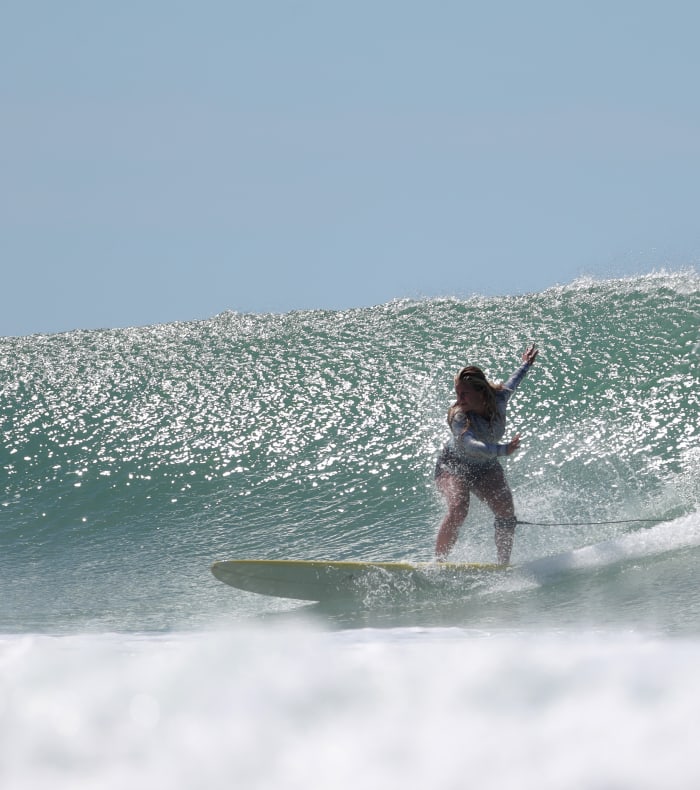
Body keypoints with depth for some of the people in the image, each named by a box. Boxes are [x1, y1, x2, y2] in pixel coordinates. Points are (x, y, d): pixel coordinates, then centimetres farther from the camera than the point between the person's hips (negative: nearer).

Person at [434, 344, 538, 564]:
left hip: (486, 467, 5)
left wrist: (526, 365, 23)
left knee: (506, 513, -10)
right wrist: (503, 450, -69)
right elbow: (471, 445, -54)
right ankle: (438, 562, -22)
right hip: (454, 466, -5)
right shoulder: (459, 418, -35)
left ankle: (504, 564, 3)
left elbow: (511, 384, 5)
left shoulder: (498, 398, -20)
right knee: (458, 510, -29)